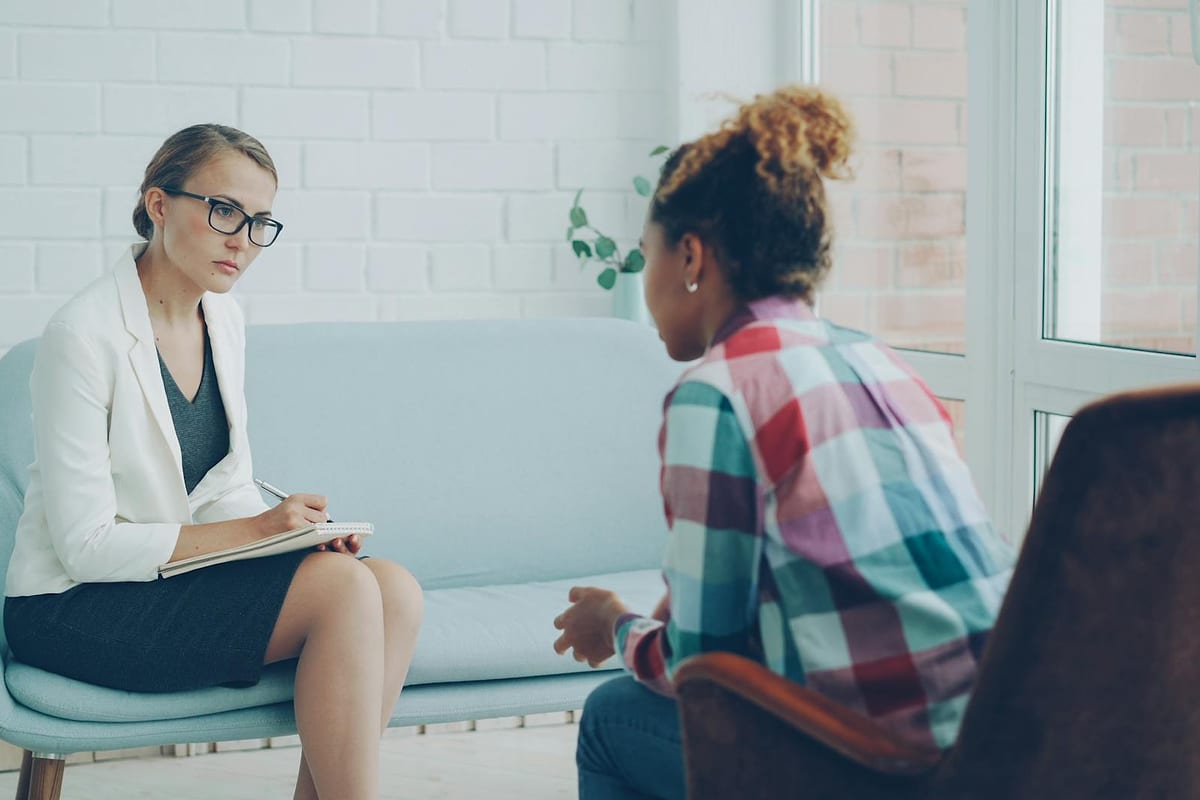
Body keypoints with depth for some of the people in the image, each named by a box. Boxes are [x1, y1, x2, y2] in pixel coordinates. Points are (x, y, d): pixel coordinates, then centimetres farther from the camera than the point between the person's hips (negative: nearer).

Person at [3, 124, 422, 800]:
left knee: (396, 590, -17)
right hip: (75, 608, -7)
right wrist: (256, 529, -22)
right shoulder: (84, 335, -17)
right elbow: (87, 545, -18)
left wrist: (295, 526, -9)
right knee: (345, 587, -25)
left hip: (178, 570, 8)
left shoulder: (223, 319, 7)